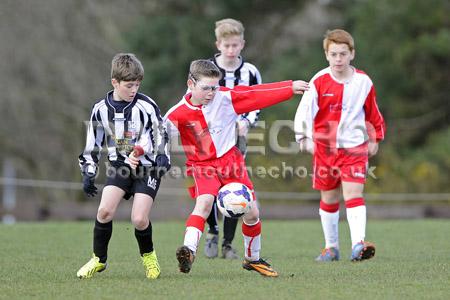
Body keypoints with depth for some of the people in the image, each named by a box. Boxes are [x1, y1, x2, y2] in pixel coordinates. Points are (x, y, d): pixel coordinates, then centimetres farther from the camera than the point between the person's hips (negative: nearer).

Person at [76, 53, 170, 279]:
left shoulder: (146, 106, -11)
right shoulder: (101, 109, -1)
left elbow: (161, 134, 1)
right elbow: (92, 145, 9)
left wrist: (163, 156, -14)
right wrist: (88, 173, 6)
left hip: (147, 167, -3)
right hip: (120, 165, 3)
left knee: (139, 219, -14)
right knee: (105, 210, -16)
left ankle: (148, 255, 16)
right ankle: (99, 259, 4)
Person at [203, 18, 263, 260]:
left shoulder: (250, 72, 4)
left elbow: (256, 105, 11)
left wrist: (246, 122, -7)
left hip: (236, 137, 1)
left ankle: (228, 244, 7)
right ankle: (213, 231, 13)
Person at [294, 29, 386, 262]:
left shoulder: (363, 82, -1)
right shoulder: (319, 82, -6)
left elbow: (373, 112, 13)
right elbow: (305, 110, -8)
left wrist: (374, 138, 18)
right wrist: (304, 137, -18)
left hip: (354, 147, -1)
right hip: (325, 147, 1)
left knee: (354, 193, -15)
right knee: (328, 198, 11)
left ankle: (358, 244, -25)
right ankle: (331, 247, 24)